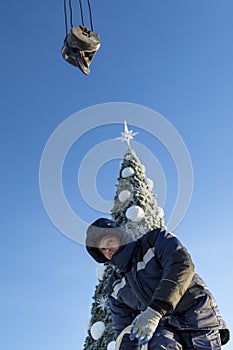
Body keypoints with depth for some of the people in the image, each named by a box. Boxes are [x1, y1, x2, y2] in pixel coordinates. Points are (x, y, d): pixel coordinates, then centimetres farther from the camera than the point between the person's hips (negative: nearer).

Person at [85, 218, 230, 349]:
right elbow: (123, 329, 15)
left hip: (197, 318, -2)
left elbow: (182, 266, -17)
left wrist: (155, 311, -28)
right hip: (164, 327, 3)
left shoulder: (155, 239, 2)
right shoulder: (115, 287, 16)